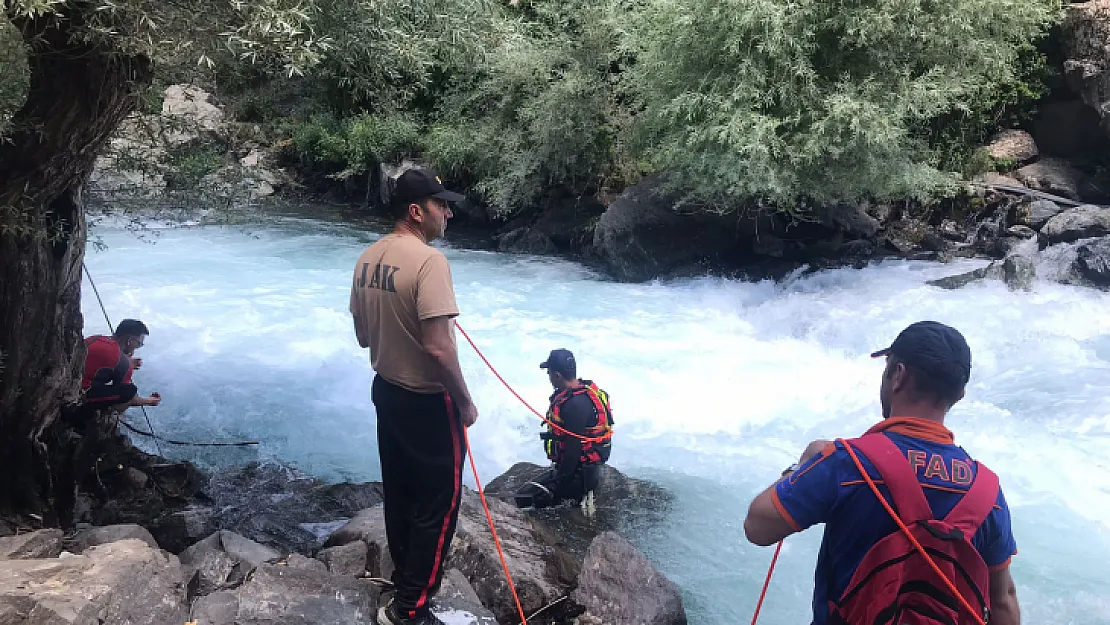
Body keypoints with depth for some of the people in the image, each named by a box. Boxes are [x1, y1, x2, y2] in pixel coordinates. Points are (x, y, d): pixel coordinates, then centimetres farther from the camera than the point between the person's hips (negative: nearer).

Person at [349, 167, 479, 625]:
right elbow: (438, 349, -28)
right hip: (428, 402, -8)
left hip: (385, 391, 8)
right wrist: (464, 402, -15)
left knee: (399, 494, 22)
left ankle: (406, 580, 40)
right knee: (436, 503, 6)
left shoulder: (368, 258, 2)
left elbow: (363, 335, 11)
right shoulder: (429, 260, -24)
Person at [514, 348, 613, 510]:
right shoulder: (586, 390, 5)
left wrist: (559, 481, -16)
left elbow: (573, 449, -26)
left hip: (579, 474, -10)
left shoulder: (575, 405, -27)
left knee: (524, 498, -13)